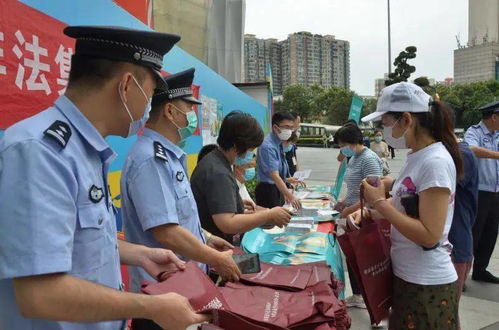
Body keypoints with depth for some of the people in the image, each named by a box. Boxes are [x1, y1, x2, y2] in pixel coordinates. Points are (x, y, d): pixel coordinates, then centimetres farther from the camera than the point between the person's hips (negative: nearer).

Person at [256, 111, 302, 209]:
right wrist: (291, 196, -31)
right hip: (268, 191, -9)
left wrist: (284, 193, 15)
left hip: (278, 189, 9)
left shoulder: (279, 144, 7)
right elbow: (274, 176, -27)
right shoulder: (268, 146, -20)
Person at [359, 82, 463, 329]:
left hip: (427, 285, -8)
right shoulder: (416, 156, 5)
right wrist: (369, 212, 1)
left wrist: (380, 203, -21)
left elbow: (429, 235, -26)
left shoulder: (436, 162, -22)